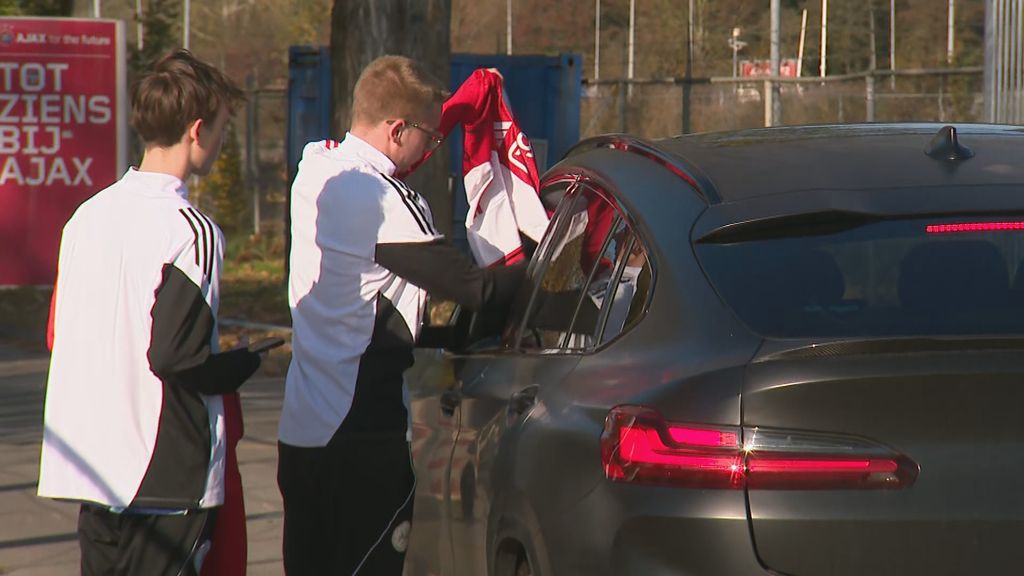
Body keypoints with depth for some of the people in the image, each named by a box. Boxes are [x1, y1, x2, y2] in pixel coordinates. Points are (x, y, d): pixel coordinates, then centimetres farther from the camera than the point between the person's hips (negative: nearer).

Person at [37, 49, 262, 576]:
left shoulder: (88, 216, 8)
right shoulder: (191, 231, -15)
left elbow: (59, 335, 13)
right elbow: (176, 358, -19)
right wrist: (247, 362, -2)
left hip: (88, 469, 7)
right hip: (167, 477, -7)